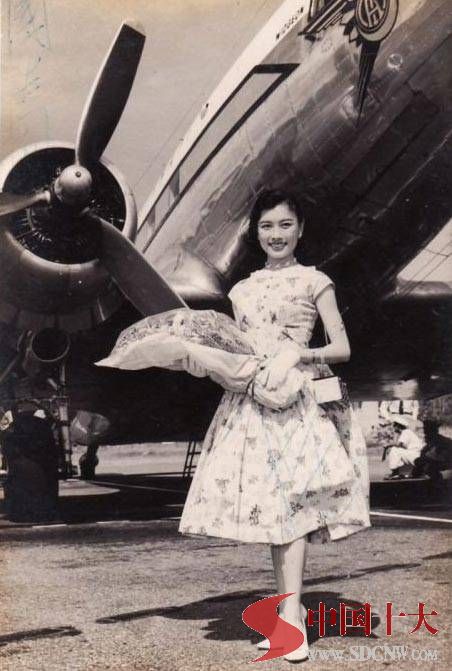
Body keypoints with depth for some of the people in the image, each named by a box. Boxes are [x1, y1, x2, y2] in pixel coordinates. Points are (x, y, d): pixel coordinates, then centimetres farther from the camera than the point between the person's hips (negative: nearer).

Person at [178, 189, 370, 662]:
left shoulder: (314, 281, 3)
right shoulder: (242, 290, 16)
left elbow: (342, 348, -1)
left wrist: (294, 354, -15)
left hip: (297, 399, -4)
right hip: (250, 400, 5)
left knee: (288, 500, -13)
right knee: (269, 503, 5)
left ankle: (292, 614, -13)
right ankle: (288, 608, 13)